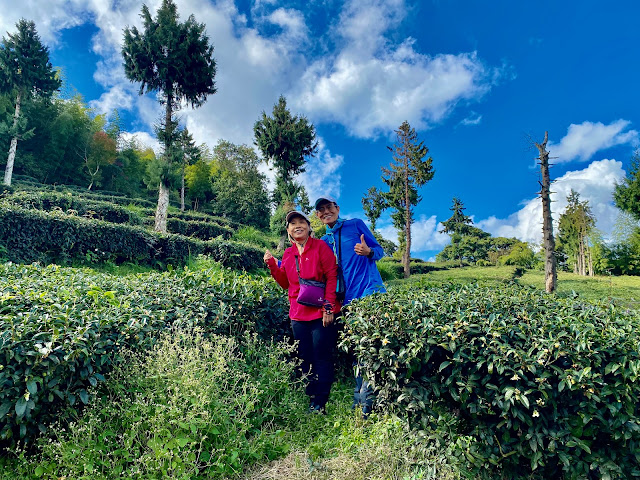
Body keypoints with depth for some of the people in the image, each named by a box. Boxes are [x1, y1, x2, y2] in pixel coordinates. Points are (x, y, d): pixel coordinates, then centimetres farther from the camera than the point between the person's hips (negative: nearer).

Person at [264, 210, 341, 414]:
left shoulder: (320, 246, -4)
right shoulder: (288, 254, 12)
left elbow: (332, 277, -8)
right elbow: (286, 283, 16)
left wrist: (328, 306, -15)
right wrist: (272, 265, 3)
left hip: (321, 314, -5)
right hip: (299, 315, 6)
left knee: (322, 358, 0)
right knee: (305, 359, 12)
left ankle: (320, 403, 11)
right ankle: (312, 399, 25)